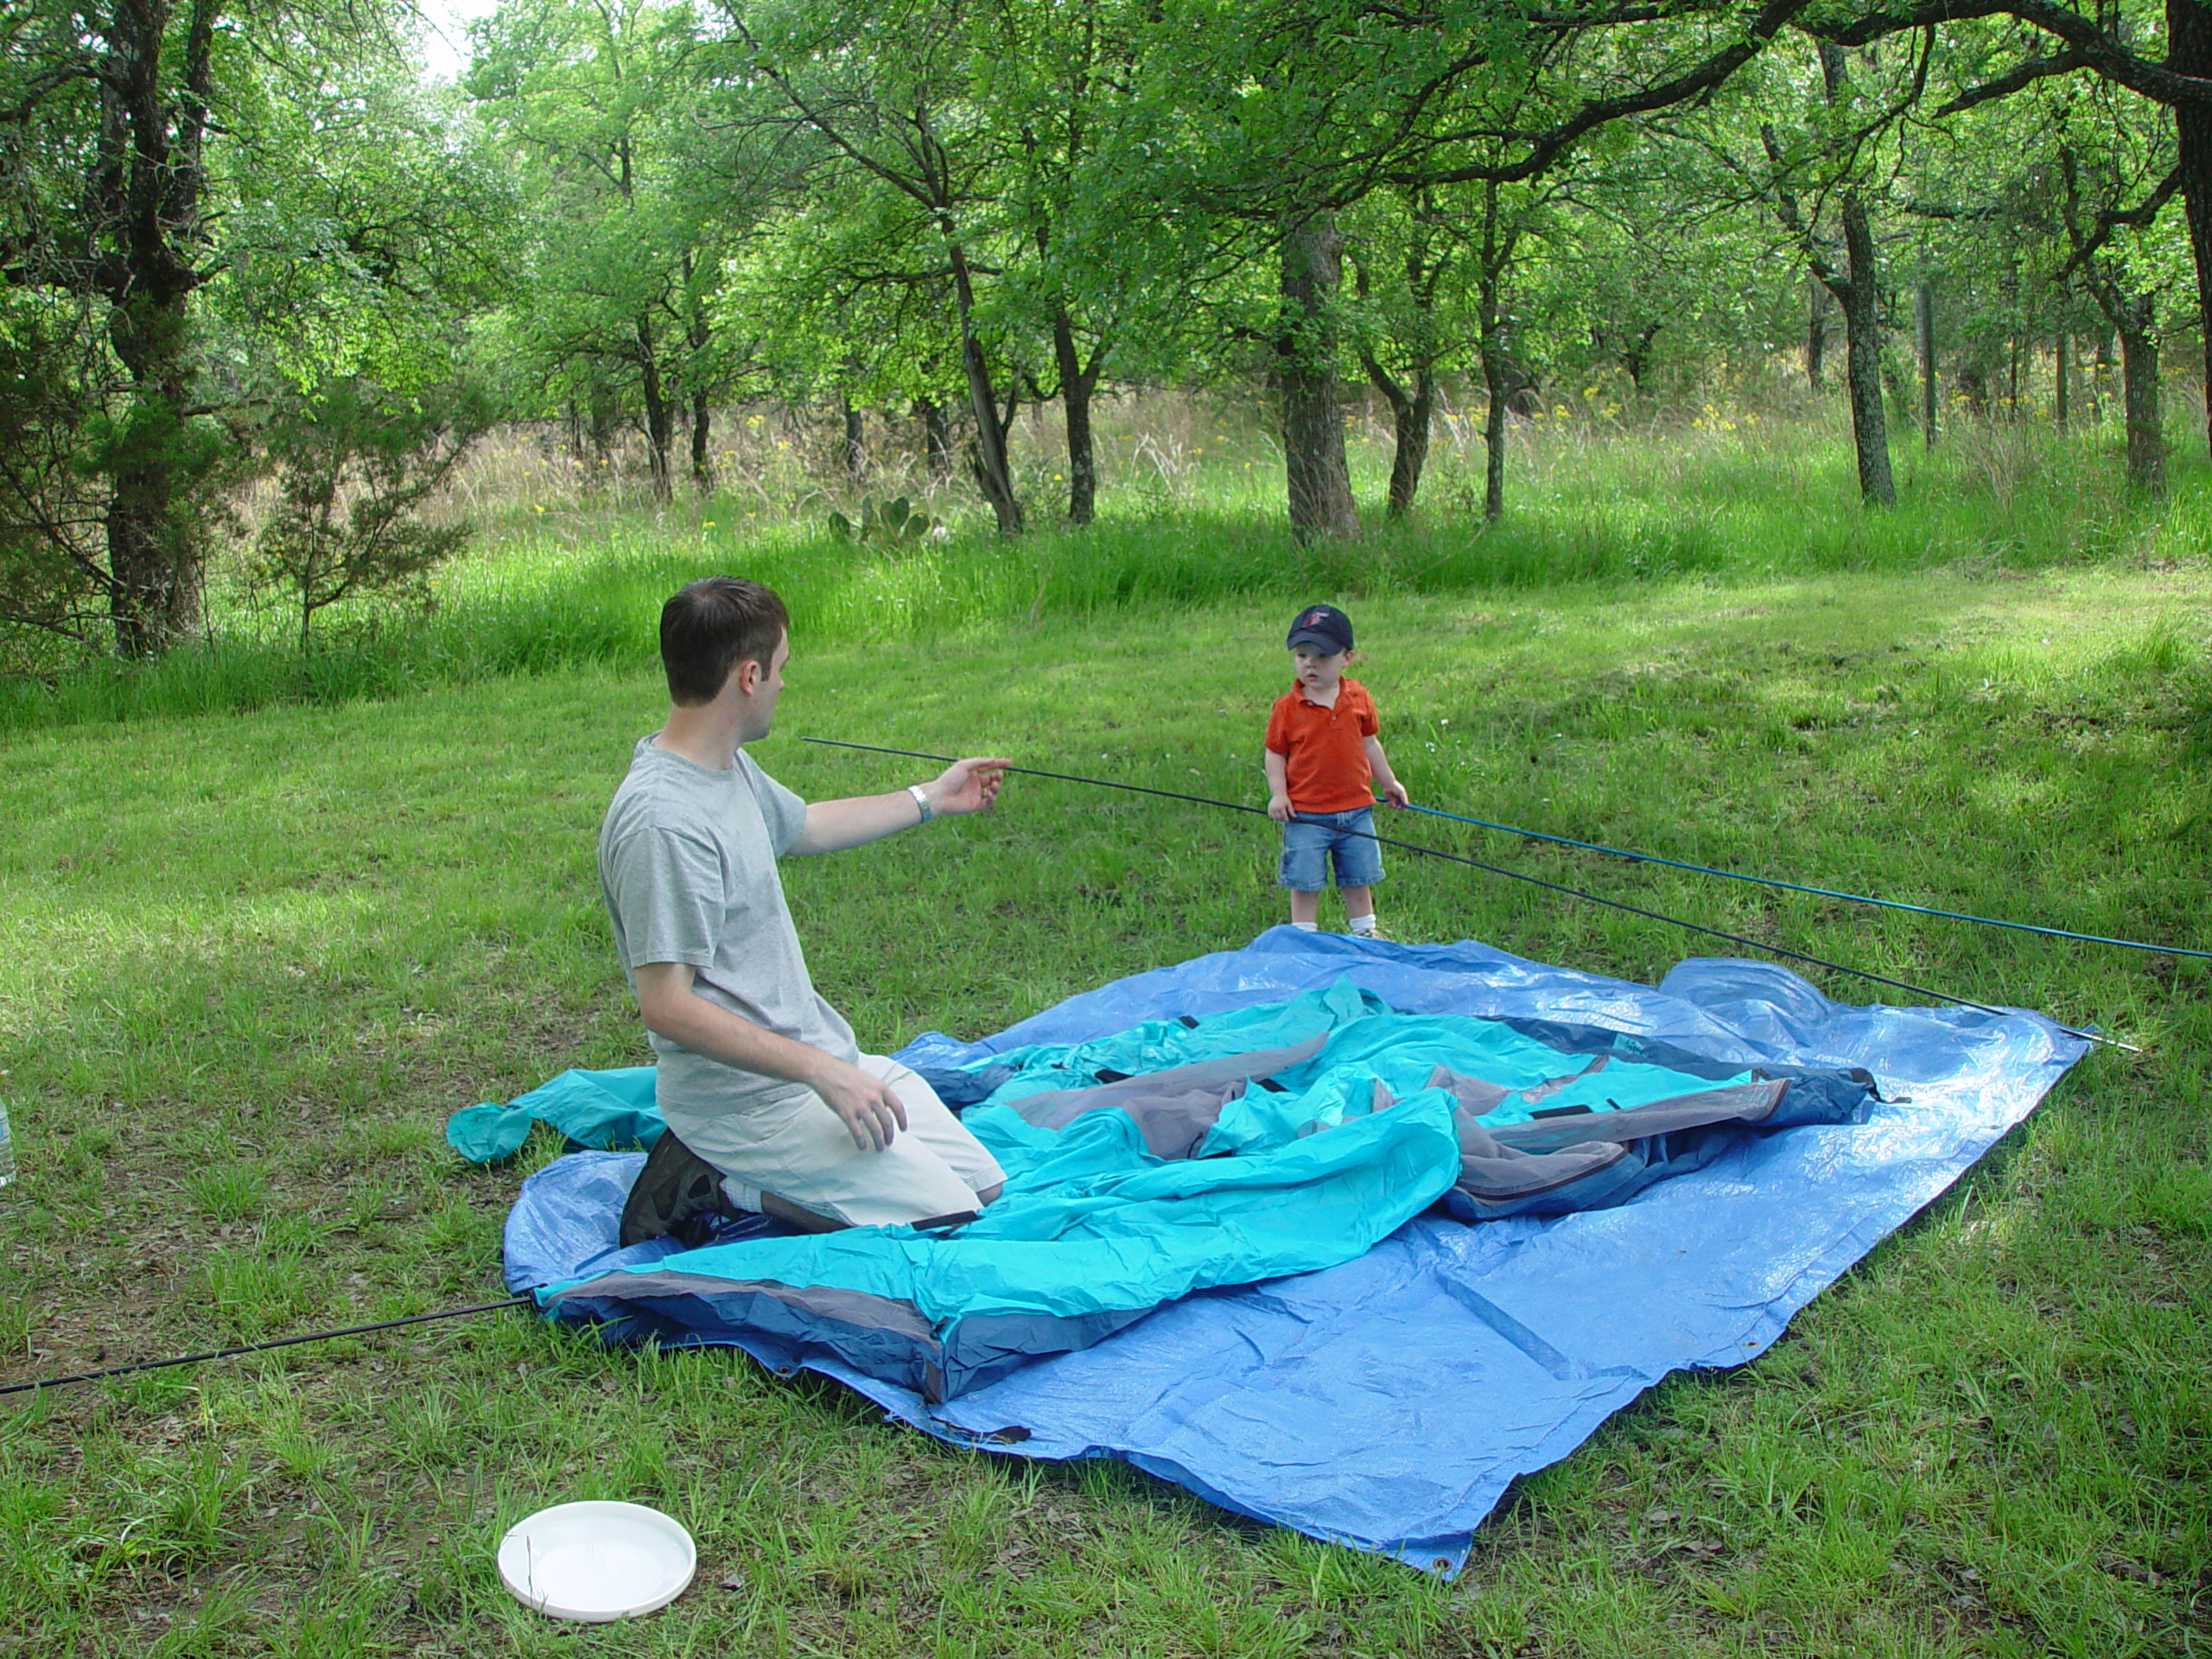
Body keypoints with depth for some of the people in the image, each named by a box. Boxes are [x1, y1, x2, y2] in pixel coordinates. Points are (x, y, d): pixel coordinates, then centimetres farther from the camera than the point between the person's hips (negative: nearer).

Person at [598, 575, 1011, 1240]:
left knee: (984, 1183, 12)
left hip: (826, 1054, 10)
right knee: (950, 1219, -10)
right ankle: (719, 1186, -1)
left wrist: (929, 799, 35)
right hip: (745, 1097, -10)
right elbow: (667, 1007, -27)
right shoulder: (662, 821, -26)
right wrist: (824, 1073, -25)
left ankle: (723, 1168, 12)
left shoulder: (729, 766, 5)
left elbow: (802, 826, 27)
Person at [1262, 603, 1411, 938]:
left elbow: (1369, 743, 12)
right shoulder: (1287, 707, -9)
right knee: (1305, 880, 2)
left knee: (1358, 876, 16)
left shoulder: (1358, 698, 0)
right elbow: (1274, 754, -3)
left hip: (1356, 810, 3)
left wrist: (1389, 782, 17)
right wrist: (1278, 794, -14)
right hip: (1305, 814, -3)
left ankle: (1365, 930, 33)